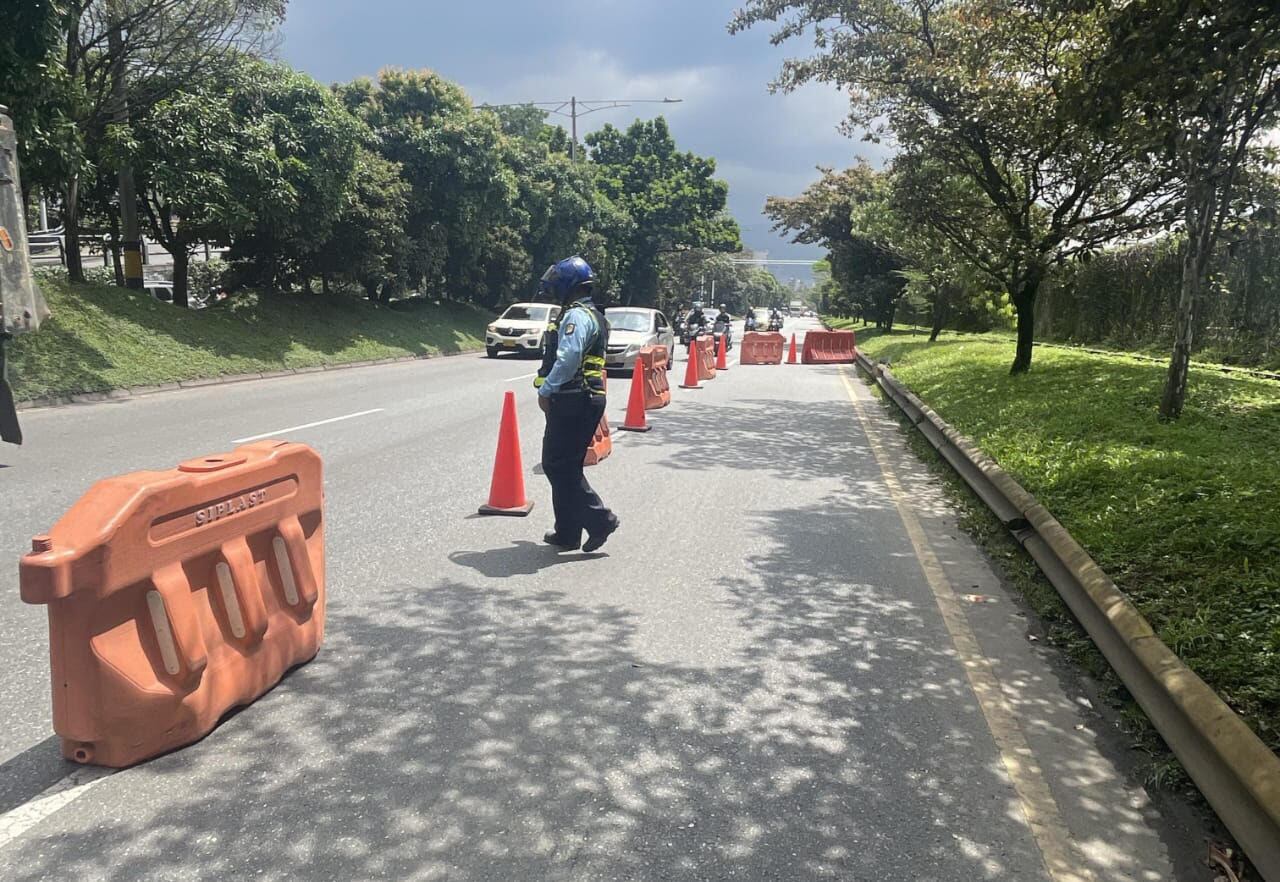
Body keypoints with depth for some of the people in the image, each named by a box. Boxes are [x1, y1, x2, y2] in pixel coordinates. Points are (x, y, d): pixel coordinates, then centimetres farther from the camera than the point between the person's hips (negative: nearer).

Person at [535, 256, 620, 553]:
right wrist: (553, 389, 13)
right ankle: (567, 533, 20)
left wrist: (546, 390, -16)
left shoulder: (577, 315, -13)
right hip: (589, 397, 10)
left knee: (559, 466, -4)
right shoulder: (594, 315, 19)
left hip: (573, 400, -10)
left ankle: (599, 519, -3)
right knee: (567, 467, 14)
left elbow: (568, 358, -25)